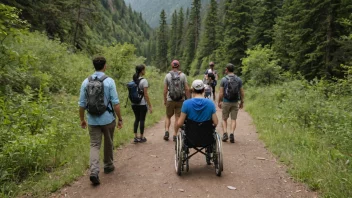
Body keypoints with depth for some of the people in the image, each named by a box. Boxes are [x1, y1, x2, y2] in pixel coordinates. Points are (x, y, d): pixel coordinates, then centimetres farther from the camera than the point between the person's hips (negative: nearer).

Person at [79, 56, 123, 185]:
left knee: (94, 145, 6)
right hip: (108, 119, -2)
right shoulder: (109, 81, -10)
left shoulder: (86, 82, 0)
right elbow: (115, 103, -12)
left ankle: (94, 171, -10)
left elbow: (82, 104, 3)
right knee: (108, 144, 17)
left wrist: (82, 119, 15)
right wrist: (120, 119, -3)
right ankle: (108, 166, 33)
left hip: (92, 120, 2)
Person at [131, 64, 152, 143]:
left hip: (134, 104, 6)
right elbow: (146, 94, -14)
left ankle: (135, 137, 16)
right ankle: (141, 137, 16)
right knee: (142, 120, 6)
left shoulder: (133, 80, 5)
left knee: (136, 119, 15)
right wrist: (150, 106, -9)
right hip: (142, 104, -6)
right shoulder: (144, 81, -13)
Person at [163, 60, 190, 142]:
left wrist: (165, 100, 8)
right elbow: (187, 89, -6)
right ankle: (175, 135, 9)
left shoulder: (167, 75, -1)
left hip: (170, 100, 0)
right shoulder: (183, 75, -2)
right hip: (181, 100, 0)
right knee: (177, 117, 7)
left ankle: (167, 131, 0)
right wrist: (188, 99, 2)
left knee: (168, 116, 16)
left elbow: (165, 90, -2)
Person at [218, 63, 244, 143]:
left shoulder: (224, 79, -7)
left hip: (226, 102, -1)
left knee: (224, 119, 12)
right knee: (233, 119, 8)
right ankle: (232, 134, -5)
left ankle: (225, 134, 0)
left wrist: (219, 102, 4)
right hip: (235, 102, 2)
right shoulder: (238, 79, 0)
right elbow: (242, 92, 2)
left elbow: (221, 92, -7)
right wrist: (242, 102, 11)